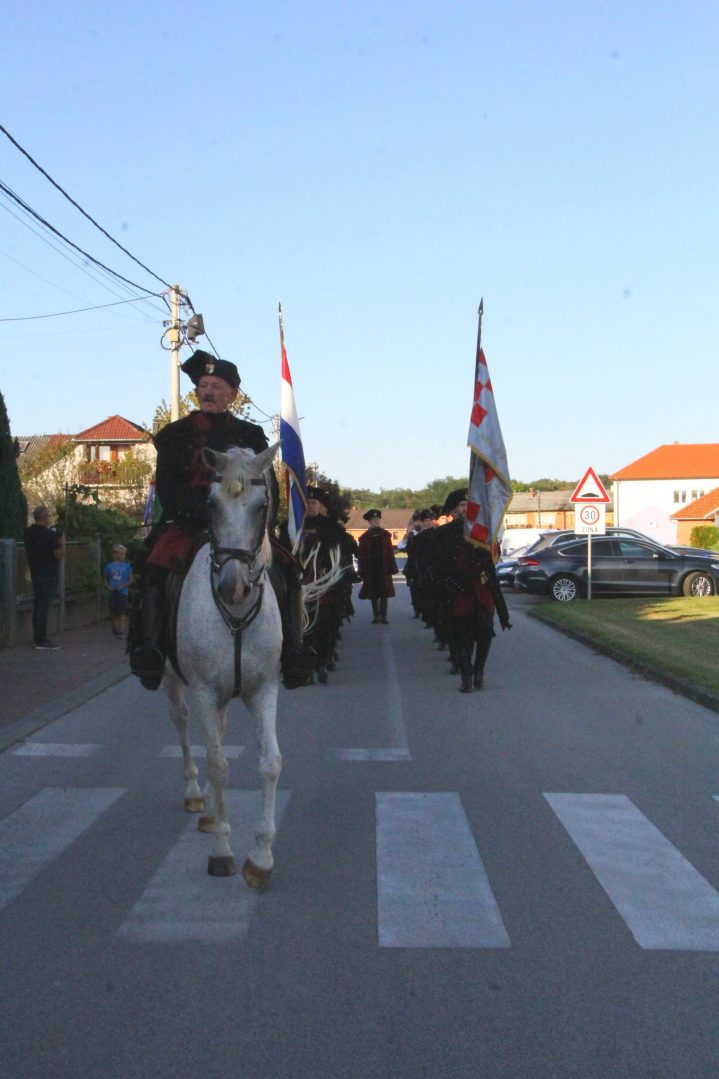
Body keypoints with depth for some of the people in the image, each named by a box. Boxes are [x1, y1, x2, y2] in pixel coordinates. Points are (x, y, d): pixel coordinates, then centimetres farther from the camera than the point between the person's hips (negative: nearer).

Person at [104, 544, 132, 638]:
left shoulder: (126, 566, 1)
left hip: (123, 592, -2)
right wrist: (108, 586, -4)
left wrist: (122, 586, -10)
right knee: (113, 612, 7)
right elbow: (105, 579, 14)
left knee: (122, 612, -12)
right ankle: (115, 629, 20)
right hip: (112, 592, 2)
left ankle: (122, 630, -16)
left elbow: (131, 580, 4)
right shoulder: (109, 566, 5)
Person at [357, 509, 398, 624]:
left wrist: (391, 567, -3)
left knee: (384, 594, -2)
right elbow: (361, 555, 2)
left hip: (384, 570, 0)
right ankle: (376, 616, 12)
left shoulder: (385, 535, 5)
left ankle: (383, 616, 1)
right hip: (371, 570, 0)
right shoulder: (364, 537, 4)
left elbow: (390, 552, 3)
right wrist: (363, 571, -4)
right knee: (374, 595, 5)